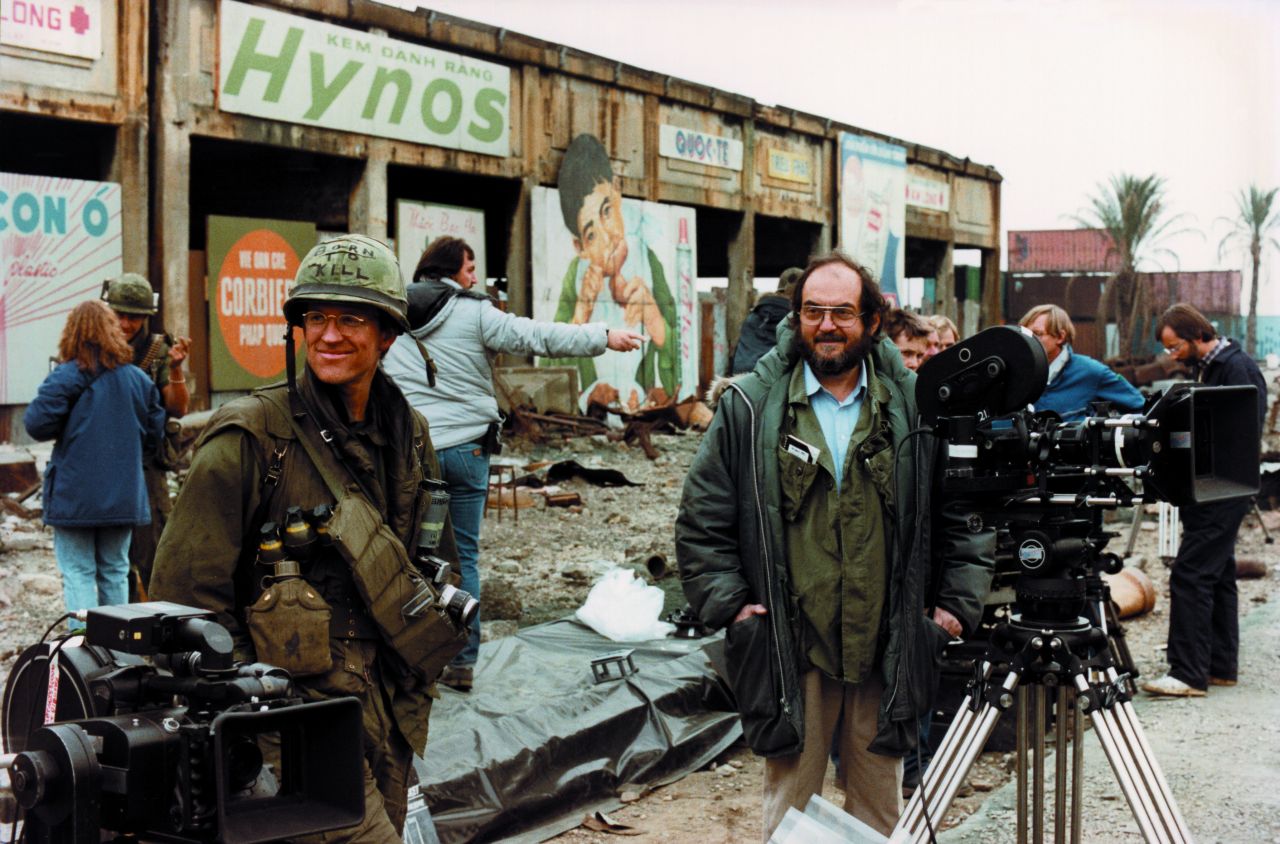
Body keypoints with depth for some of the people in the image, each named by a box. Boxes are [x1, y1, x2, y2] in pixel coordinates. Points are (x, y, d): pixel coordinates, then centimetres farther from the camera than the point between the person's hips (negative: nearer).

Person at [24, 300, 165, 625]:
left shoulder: (65, 377, -11)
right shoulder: (139, 378, 5)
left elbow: (36, 423, -15)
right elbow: (155, 433, 10)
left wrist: (61, 435, 5)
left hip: (74, 497, -4)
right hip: (123, 497, 4)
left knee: (78, 572, 1)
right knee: (115, 571, 14)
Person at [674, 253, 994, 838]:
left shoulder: (917, 406, 4)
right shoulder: (749, 406, 0)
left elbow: (967, 517, 10)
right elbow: (701, 523, 4)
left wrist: (957, 606, 3)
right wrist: (729, 604, -4)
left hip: (886, 654, 2)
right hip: (791, 654, -1)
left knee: (880, 811, 14)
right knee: (789, 811, 7)